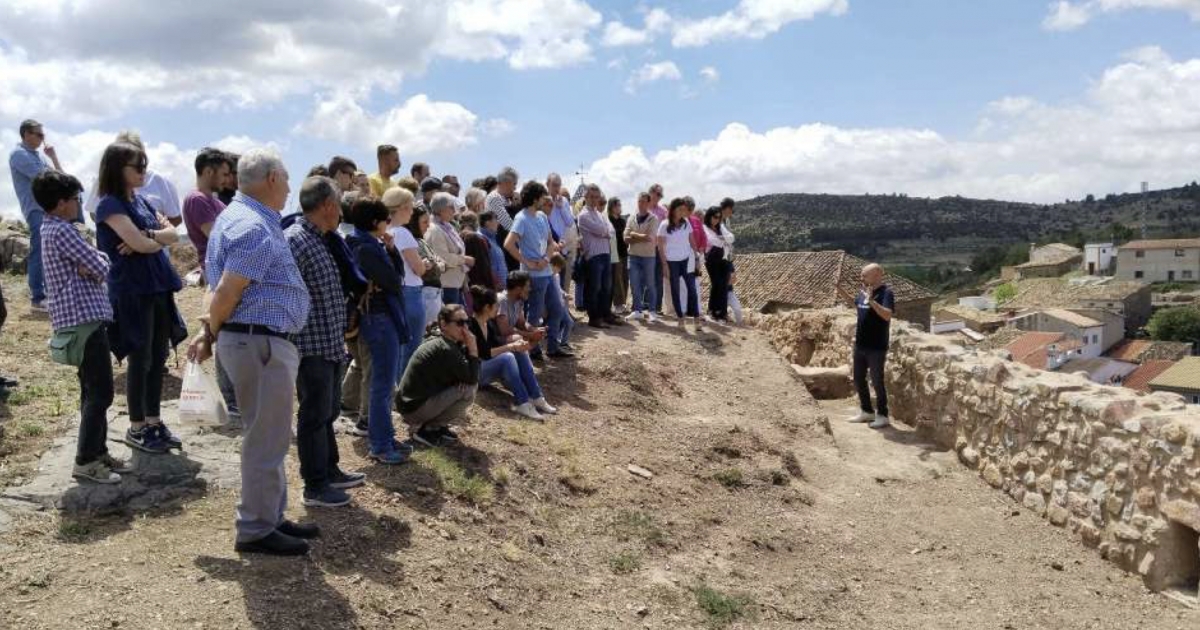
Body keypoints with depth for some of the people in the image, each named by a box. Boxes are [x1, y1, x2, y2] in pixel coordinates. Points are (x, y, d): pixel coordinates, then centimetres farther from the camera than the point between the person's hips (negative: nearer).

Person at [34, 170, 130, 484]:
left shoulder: (52, 229, 18)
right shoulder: (62, 231, -13)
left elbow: (100, 261, 13)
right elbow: (100, 267, -16)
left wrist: (89, 266, -7)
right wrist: (94, 268, 5)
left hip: (82, 317, 10)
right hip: (83, 318, -10)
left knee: (93, 391, 14)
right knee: (100, 393, -8)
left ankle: (98, 452, 21)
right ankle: (85, 461, -4)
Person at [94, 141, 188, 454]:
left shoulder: (140, 200, 14)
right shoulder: (110, 205, -10)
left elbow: (173, 233, 6)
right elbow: (140, 245, -20)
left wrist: (147, 235, -13)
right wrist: (160, 236, 0)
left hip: (158, 287, 7)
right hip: (131, 290, -7)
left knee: (158, 358, 10)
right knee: (140, 360, 0)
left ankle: (154, 422, 21)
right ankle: (136, 428, 13)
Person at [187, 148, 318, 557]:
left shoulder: (241, 217, 16)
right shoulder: (255, 228, -18)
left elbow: (218, 288, 16)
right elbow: (225, 294, -21)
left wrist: (210, 334, 11)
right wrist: (211, 334, -6)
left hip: (266, 343, 11)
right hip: (260, 343, -11)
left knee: (270, 437, 19)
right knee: (266, 440, 0)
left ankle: (271, 518, 30)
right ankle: (255, 531, 11)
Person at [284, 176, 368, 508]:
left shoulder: (318, 240, 12)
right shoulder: (294, 241, -18)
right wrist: (292, 347, -23)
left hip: (330, 344, 9)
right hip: (312, 346, -9)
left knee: (328, 411, 19)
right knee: (314, 415, 1)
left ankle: (330, 471, 33)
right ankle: (315, 486, 12)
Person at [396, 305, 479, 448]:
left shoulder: (436, 341, 7)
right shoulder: (445, 349, -23)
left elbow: (468, 375, 7)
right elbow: (472, 378, -21)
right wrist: (473, 348, -16)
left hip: (420, 399, 10)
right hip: (414, 407, -10)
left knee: (464, 384, 10)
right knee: (468, 390, -20)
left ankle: (433, 424, 12)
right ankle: (426, 430, -7)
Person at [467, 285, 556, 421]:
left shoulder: (489, 322, 4)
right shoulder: (471, 326, -21)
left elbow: (497, 342, 9)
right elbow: (483, 354, -27)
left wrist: (518, 342, -10)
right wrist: (511, 346, -26)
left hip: (491, 365, 8)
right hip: (473, 372, -8)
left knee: (520, 352, -14)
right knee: (507, 357, -32)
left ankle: (536, 398, -18)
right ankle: (522, 404, -33)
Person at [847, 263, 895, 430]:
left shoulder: (886, 292, -15)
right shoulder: (863, 291, 7)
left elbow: (887, 315, -27)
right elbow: (855, 303, 28)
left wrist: (872, 301, -34)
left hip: (876, 347, -8)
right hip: (860, 345, 8)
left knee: (877, 381, 0)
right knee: (858, 379, 15)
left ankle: (882, 416, 13)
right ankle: (867, 411, 29)